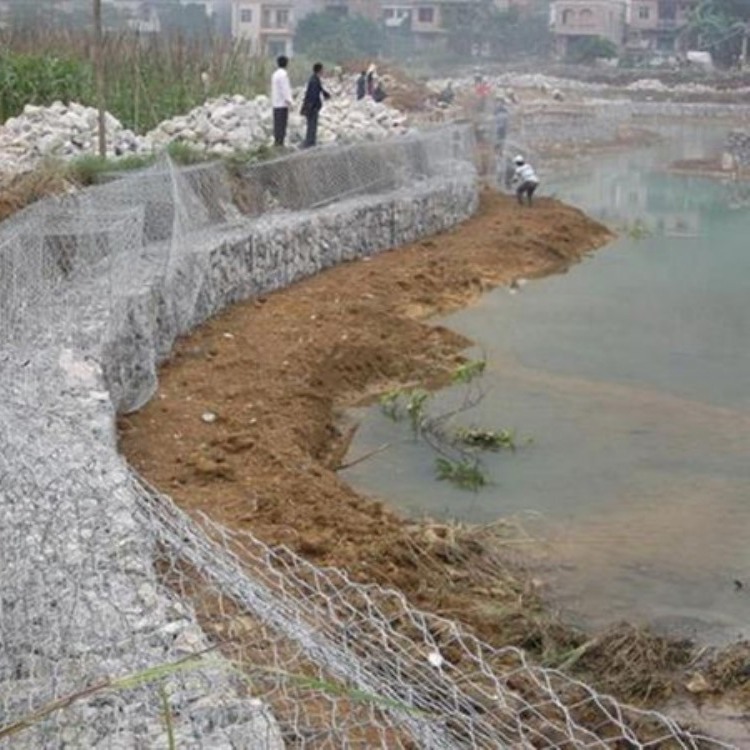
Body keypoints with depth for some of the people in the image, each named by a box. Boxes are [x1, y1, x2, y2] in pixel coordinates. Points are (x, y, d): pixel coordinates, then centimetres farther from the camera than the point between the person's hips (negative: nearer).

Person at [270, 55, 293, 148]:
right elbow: (285, 89, -19)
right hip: (282, 103, -9)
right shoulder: (283, 74, -14)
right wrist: (288, 100, -18)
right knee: (282, 123, -8)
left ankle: (276, 141, 14)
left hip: (276, 103, 9)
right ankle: (280, 143, -10)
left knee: (277, 122, 12)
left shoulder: (275, 74, 14)